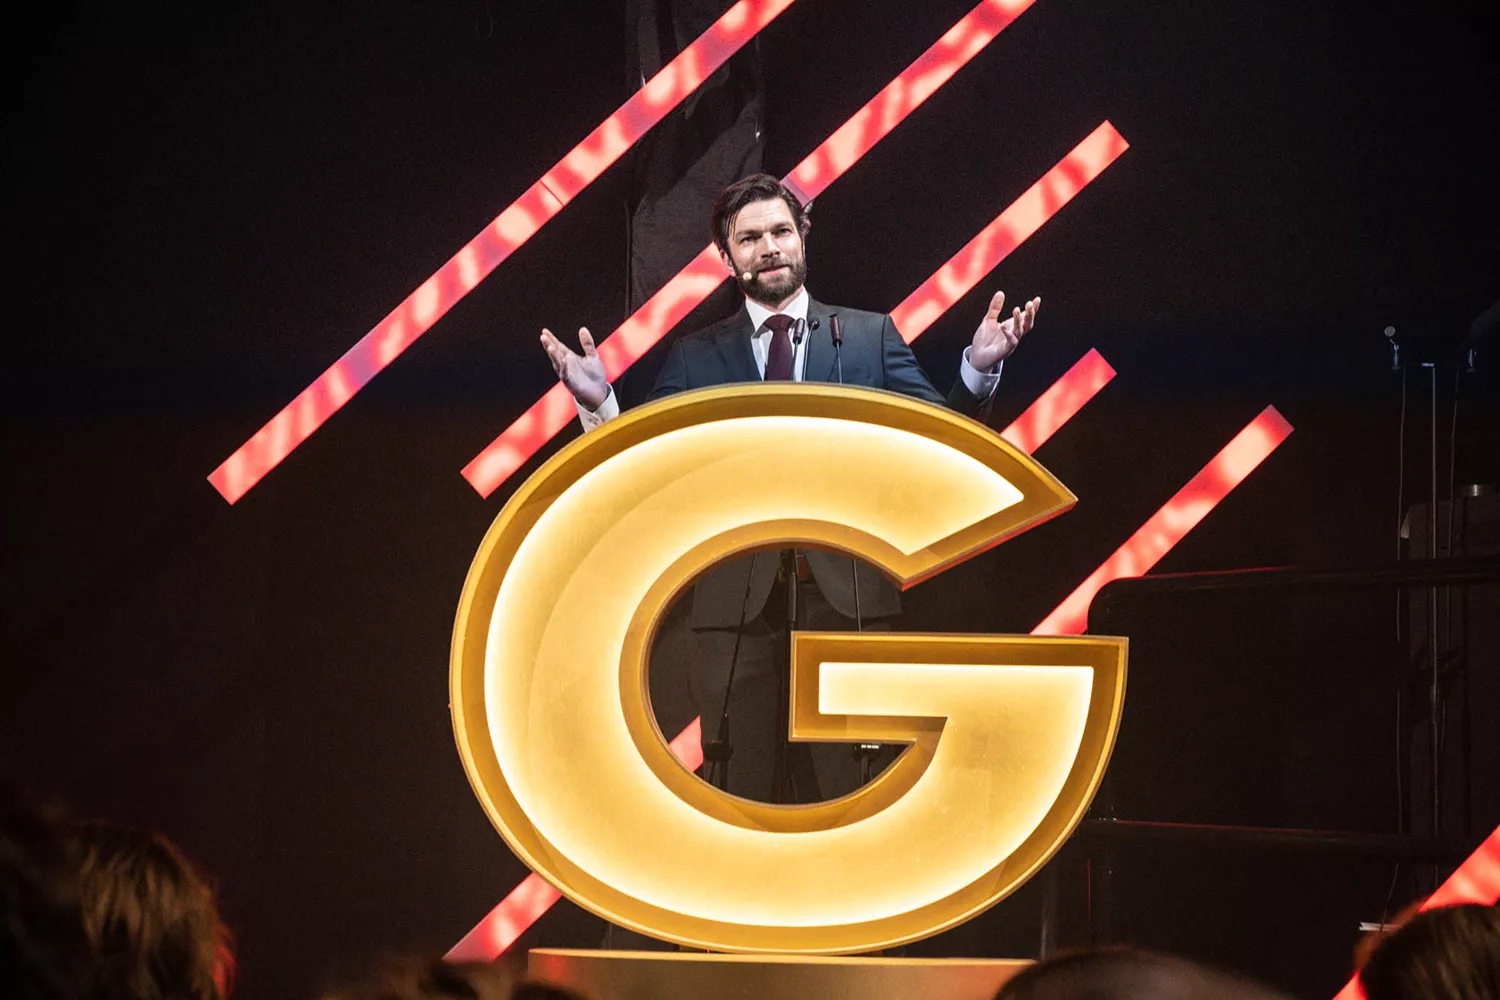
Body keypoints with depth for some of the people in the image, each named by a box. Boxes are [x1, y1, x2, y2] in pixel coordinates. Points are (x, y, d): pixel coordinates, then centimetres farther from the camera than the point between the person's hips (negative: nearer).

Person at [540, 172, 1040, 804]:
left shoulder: (870, 336, 10)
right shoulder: (694, 358, 11)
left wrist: (978, 371, -15)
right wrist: (599, 404, -14)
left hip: (846, 595, -1)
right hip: (736, 605, 1)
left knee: (851, 795, 0)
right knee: (744, 797, 4)